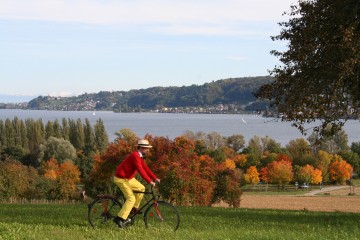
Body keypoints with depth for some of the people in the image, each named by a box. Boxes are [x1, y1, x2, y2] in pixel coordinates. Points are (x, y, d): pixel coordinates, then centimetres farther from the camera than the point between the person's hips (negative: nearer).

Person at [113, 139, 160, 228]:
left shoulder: (139, 156, 9)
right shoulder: (135, 156, -23)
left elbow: (145, 168, 10)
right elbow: (140, 170, -29)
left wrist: (155, 178, 4)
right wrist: (150, 181, -30)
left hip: (128, 178, 10)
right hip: (121, 179, -10)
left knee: (141, 188, 16)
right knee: (131, 199, -16)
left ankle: (134, 208, 23)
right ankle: (120, 218, -18)